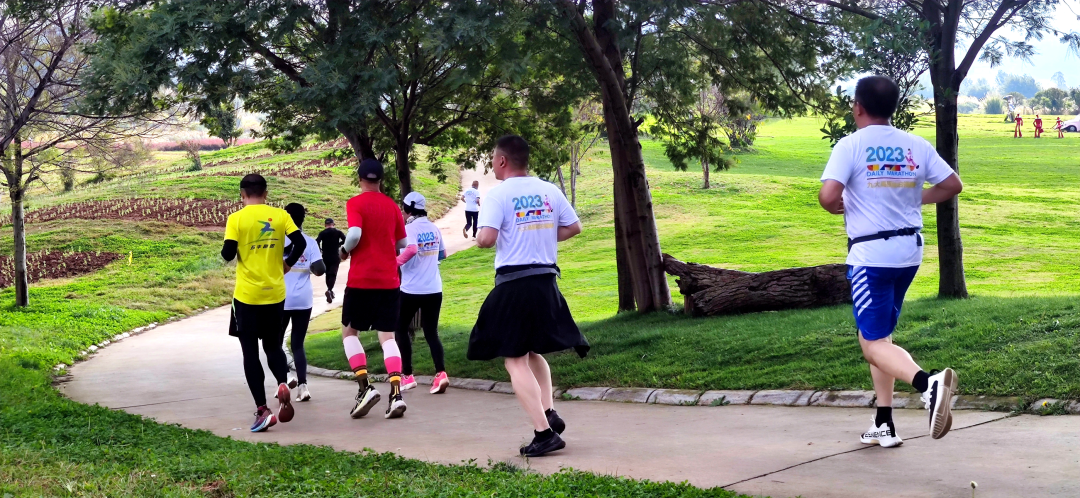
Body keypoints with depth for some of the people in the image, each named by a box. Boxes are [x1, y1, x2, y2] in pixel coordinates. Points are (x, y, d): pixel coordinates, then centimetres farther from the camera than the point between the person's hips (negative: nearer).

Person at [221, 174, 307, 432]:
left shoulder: (236, 219, -7)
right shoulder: (280, 215, 1)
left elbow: (228, 254, -13)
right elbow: (300, 243, -8)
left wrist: (226, 250, 10)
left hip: (247, 295, -3)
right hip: (275, 294, 3)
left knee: (250, 352, 6)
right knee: (273, 346, 19)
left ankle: (262, 410, -1)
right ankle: (283, 384, -11)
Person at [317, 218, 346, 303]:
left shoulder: (322, 233, -2)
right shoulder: (338, 232, -2)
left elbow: (317, 242, -16)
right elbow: (345, 240, -13)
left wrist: (320, 250, -1)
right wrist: (338, 244, 4)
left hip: (325, 257, 1)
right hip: (335, 257, -1)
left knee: (328, 274, 17)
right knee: (333, 274, -6)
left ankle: (330, 291, 25)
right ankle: (329, 290, -29)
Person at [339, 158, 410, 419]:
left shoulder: (355, 203, -5)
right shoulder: (392, 205, 9)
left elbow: (355, 234, -20)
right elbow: (401, 243, 13)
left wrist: (344, 250, -1)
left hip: (361, 280, -4)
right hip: (389, 280, 4)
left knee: (349, 331, 12)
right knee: (387, 335, 5)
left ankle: (365, 387, -5)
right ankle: (396, 393, -12)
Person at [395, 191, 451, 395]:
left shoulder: (408, 228, -11)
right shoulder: (434, 229, 8)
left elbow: (412, 249, -30)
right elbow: (442, 254, 19)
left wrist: (394, 263, -18)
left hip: (411, 290, -5)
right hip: (434, 290, 5)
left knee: (401, 329, 14)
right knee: (431, 332, 8)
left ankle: (407, 376, 12)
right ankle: (440, 373, -13)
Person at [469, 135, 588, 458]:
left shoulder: (499, 193, -10)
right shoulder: (549, 190, 7)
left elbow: (486, 239, -19)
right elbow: (574, 227, 13)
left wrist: (480, 239, 3)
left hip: (514, 283, -6)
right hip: (546, 280, 6)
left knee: (515, 361, -1)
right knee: (534, 352, 25)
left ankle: (544, 432, -10)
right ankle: (548, 412, 10)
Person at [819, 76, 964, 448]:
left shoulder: (851, 146, -11)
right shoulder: (916, 145, 5)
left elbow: (828, 197, -21)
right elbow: (953, 185, 8)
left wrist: (841, 207, 1)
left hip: (870, 254, -6)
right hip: (909, 251, 6)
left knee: (875, 344, -4)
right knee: (875, 335, 19)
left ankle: (928, 384, -32)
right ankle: (883, 425, 19)